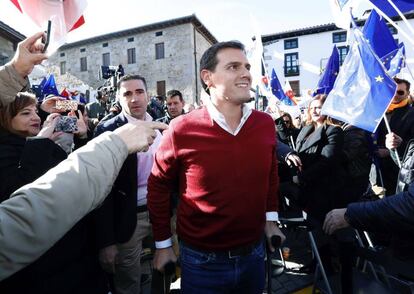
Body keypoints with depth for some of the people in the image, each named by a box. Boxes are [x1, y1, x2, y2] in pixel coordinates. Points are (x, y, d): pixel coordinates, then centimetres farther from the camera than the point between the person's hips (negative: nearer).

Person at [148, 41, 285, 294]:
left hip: (254, 253, 4)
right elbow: (159, 185, -6)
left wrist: (270, 218, 10)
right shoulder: (182, 130, -18)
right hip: (202, 259, -3)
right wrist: (162, 243, -1)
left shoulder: (266, 124, -6)